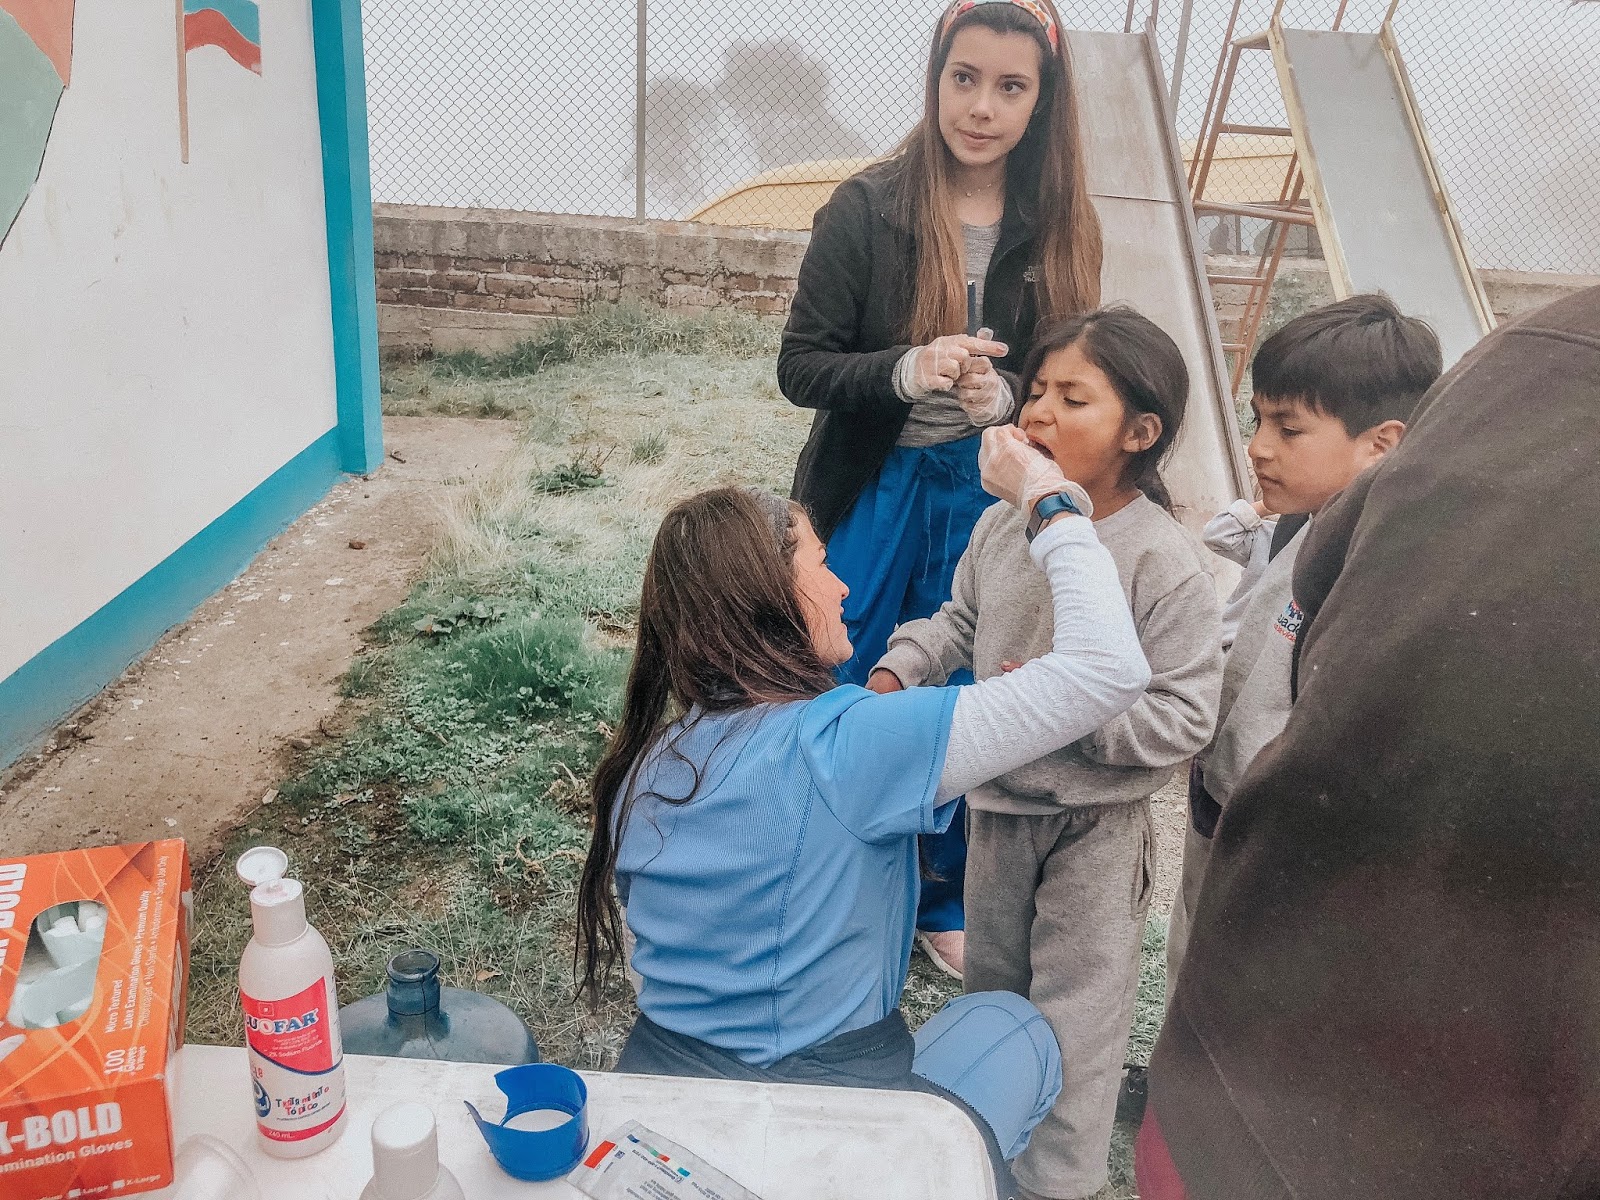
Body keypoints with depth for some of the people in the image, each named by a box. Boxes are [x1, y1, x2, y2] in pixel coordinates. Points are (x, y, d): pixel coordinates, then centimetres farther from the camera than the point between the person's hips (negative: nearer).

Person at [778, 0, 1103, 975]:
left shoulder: (1064, 233, -2)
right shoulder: (866, 210, -9)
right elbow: (801, 367, -9)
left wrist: (1005, 396, -21)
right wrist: (907, 371, -26)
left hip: (990, 501, 2)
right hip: (871, 494, -1)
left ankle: (947, 901, 36)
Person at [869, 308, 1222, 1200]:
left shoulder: (1167, 562, -23)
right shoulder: (1004, 525, -6)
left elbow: (1183, 717, -22)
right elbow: (961, 620, 11)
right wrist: (900, 668, -5)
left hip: (1097, 824, -6)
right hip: (999, 802, 6)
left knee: (1074, 1013, 11)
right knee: (992, 981, 26)